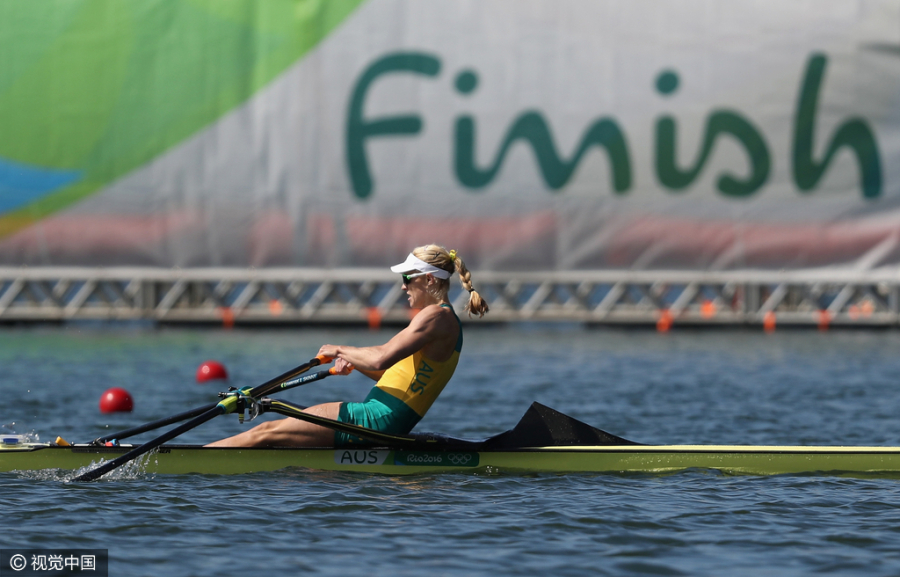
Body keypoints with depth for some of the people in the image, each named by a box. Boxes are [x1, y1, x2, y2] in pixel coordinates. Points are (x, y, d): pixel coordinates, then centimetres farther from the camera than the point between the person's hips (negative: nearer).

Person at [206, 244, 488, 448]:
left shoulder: (436, 316, -13)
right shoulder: (443, 318, 19)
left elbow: (381, 358, -23)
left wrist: (340, 350, -7)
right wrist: (353, 361, 10)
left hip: (377, 420, -10)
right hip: (383, 423, 10)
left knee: (267, 433, -8)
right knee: (272, 431, 11)